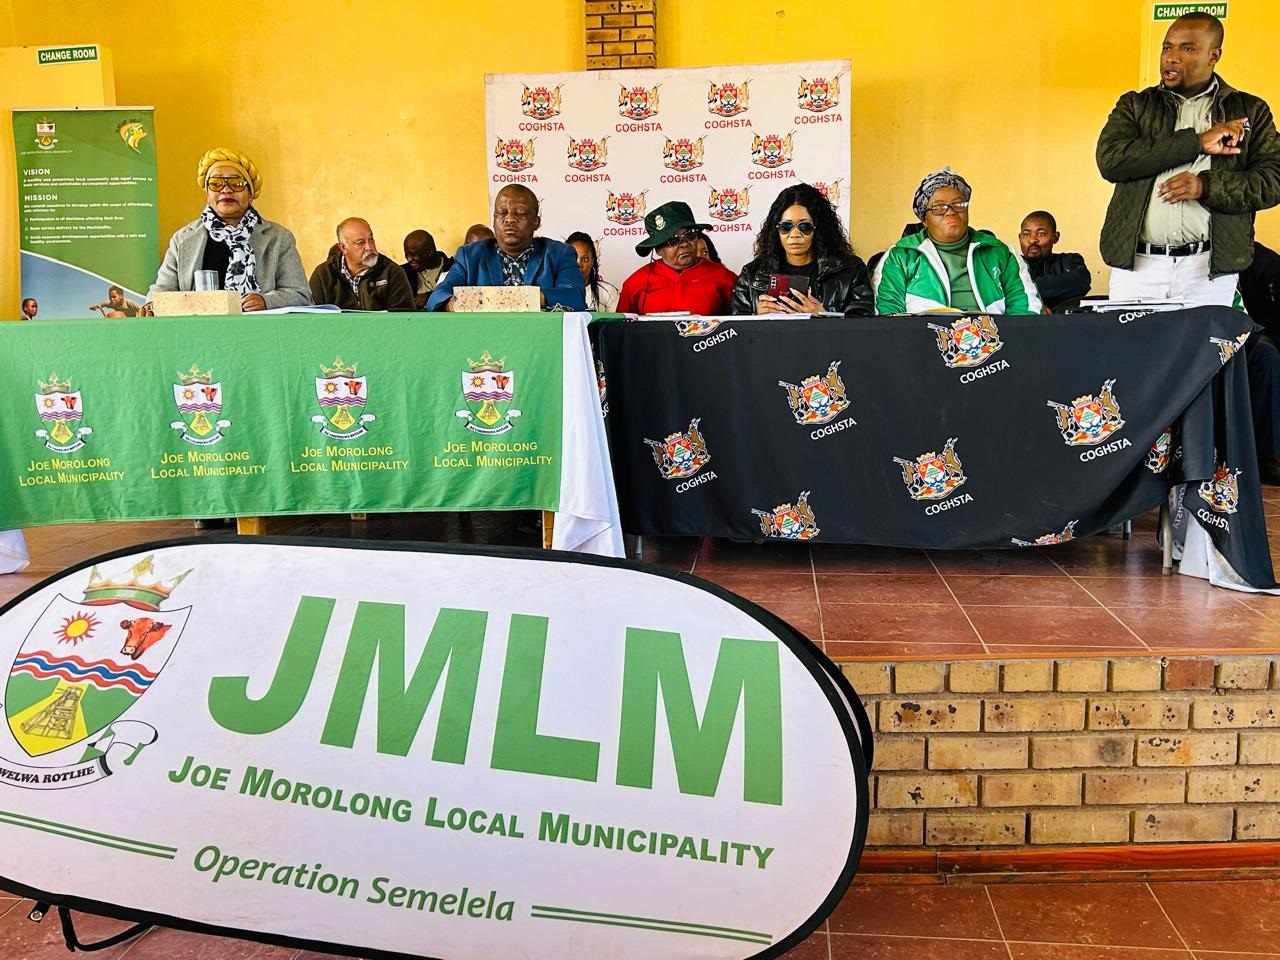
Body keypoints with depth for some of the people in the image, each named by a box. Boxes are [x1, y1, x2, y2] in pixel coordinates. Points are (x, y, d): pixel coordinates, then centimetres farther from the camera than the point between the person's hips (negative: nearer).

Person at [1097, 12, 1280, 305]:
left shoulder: (1249, 110, 10)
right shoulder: (1135, 105, 10)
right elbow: (1110, 160, -8)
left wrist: (1206, 186, -15)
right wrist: (1198, 142, -12)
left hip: (1211, 268, 0)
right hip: (1136, 264, 0)